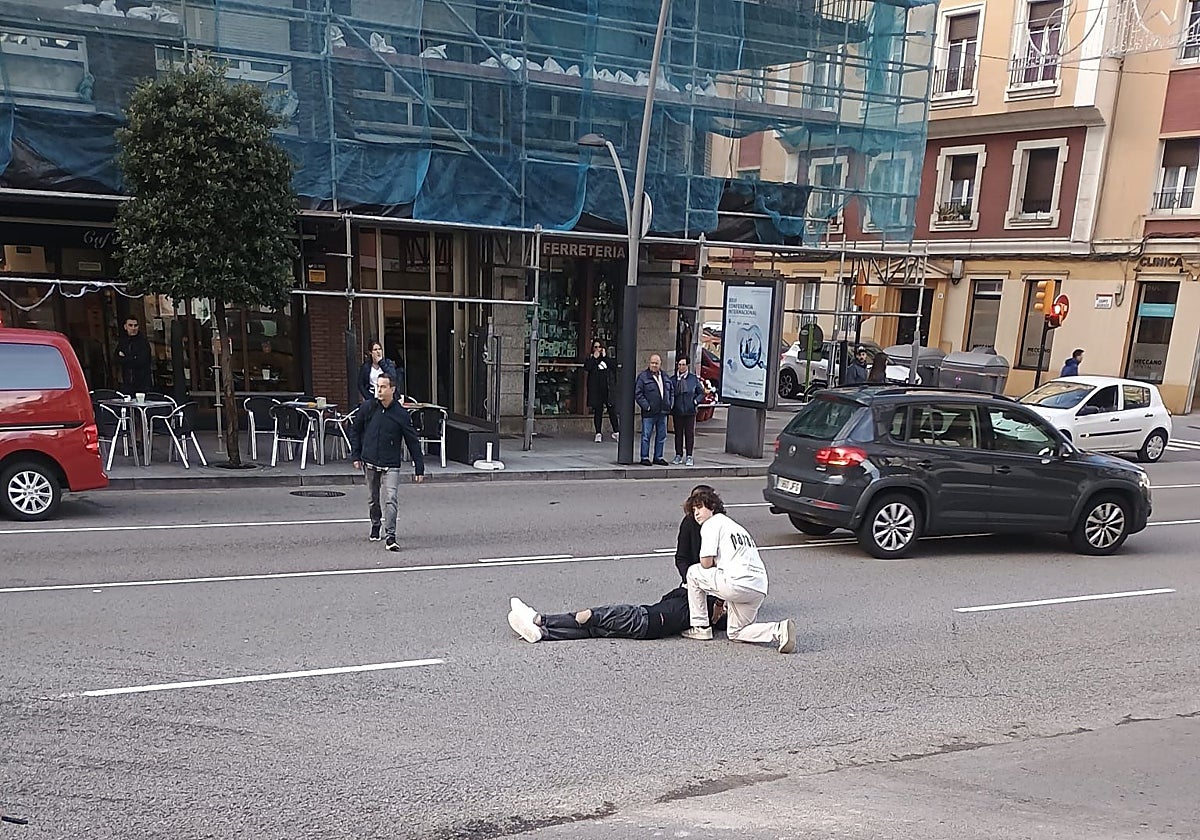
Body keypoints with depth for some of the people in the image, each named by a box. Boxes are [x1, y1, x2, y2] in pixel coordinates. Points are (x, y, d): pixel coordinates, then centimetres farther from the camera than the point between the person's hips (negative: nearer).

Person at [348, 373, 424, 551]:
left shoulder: (401, 414, -7)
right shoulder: (367, 408, -2)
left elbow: (413, 442, -2)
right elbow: (355, 430, 13)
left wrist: (419, 468, -2)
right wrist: (356, 455, 8)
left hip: (391, 465, -3)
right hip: (369, 463, 3)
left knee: (391, 500, -14)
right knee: (373, 499, 17)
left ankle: (390, 536, -10)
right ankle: (375, 525, 39)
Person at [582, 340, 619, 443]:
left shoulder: (607, 358, 13)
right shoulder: (589, 359, 9)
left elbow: (612, 367, -4)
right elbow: (587, 369, -10)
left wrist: (605, 356, -4)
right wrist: (594, 358, -7)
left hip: (607, 387, 1)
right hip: (595, 388, -1)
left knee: (612, 409, -3)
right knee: (597, 410, 2)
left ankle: (616, 432, 5)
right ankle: (598, 433, 10)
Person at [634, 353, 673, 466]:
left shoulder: (665, 377, 13)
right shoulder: (643, 376, -5)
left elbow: (670, 391, 23)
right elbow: (638, 393, -9)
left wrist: (669, 405, 11)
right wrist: (646, 406, -15)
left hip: (663, 412, 6)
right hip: (649, 413, -6)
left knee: (662, 436, 10)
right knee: (646, 436, -1)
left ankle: (658, 457, 19)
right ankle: (645, 458, 7)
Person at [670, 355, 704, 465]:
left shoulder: (694, 378, 3)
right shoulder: (673, 379, 4)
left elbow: (701, 393, 10)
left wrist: (696, 401, -4)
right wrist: (671, 406, -4)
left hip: (690, 411, -1)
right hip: (677, 411, 1)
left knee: (690, 434, 1)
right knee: (678, 434, 7)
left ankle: (689, 457, 7)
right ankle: (678, 455, 16)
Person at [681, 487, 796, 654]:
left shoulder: (711, 523, 4)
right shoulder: (735, 525, 30)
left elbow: (706, 562, -6)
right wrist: (723, 599, 31)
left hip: (739, 583, -9)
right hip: (760, 588, 9)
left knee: (694, 572, 14)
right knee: (735, 633, 21)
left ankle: (700, 627, 14)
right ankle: (779, 629, -1)